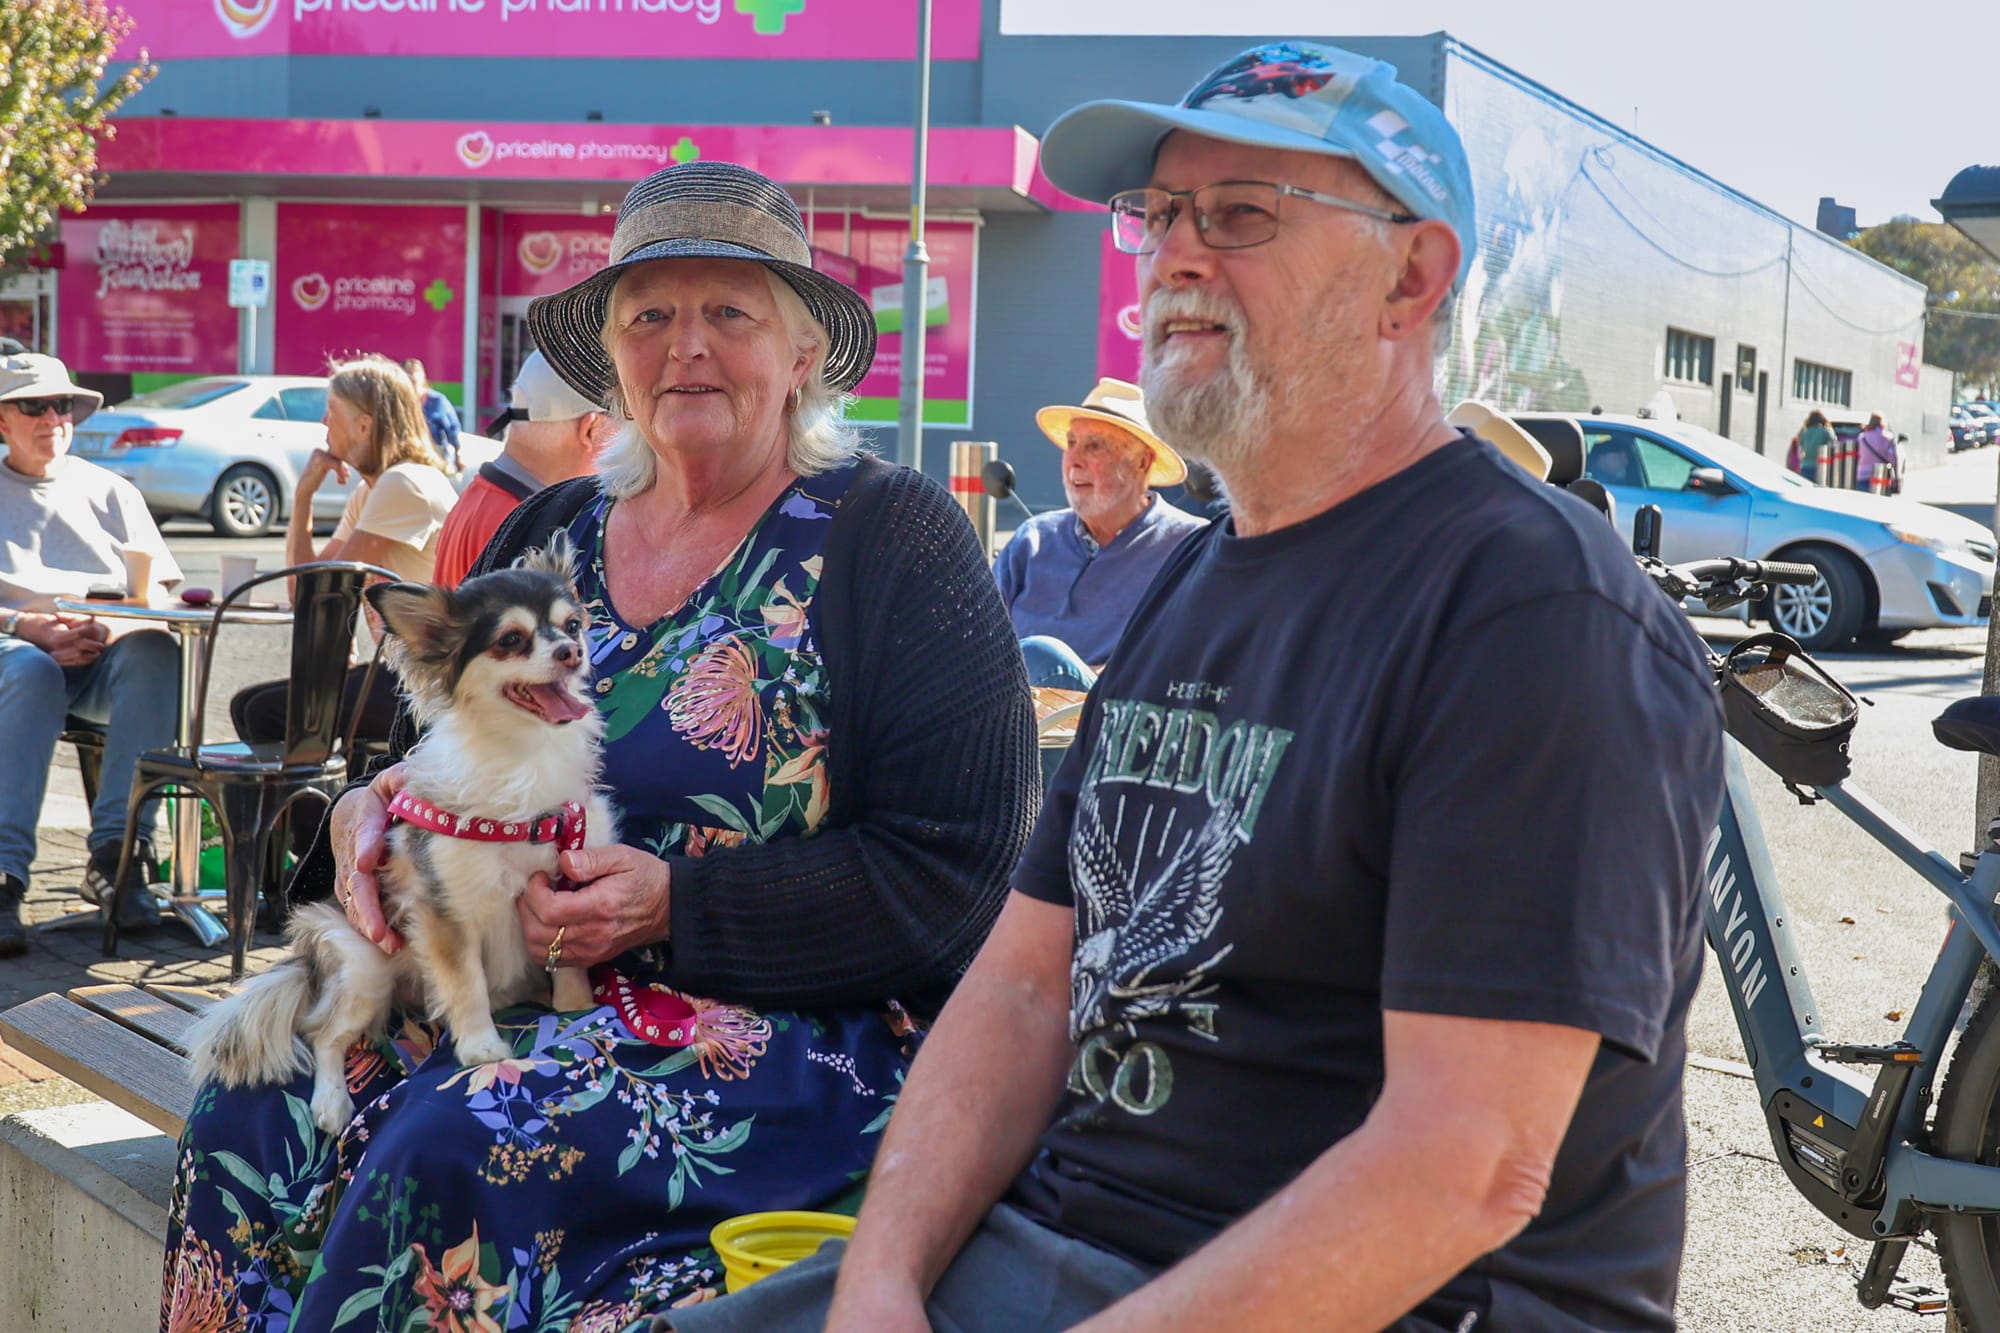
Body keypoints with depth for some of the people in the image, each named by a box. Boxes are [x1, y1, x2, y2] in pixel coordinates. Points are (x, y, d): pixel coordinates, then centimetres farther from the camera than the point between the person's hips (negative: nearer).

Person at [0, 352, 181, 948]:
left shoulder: (110, 491, 22)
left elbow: (157, 596, 12)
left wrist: (112, 630, -11)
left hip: (107, 656, 2)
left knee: (156, 650, -34)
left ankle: (112, 854, -38)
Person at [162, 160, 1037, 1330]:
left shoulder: (890, 536, -4)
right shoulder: (550, 533, 14)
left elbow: (954, 864, -11)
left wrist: (677, 907, -18)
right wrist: (369, 810, -3)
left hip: (799, 1025, -5)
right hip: (517, 987, 6)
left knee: (456, 1151, -29)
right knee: (255, 1107, -19)